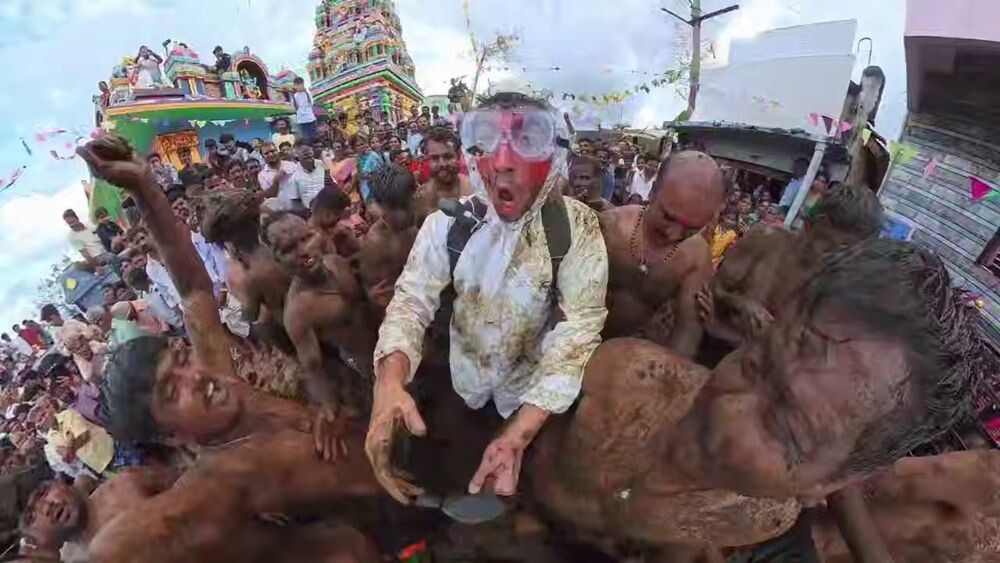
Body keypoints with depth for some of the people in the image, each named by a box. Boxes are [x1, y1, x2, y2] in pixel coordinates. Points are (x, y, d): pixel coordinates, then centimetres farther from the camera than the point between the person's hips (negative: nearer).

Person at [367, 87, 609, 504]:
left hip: (533, 397, -1)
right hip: (461, 385, 2)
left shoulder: (577, 227, -21)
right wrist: (389, 381, -42)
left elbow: (579, 327, -26)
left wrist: (518, 435, -36)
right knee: (442, 484, 23)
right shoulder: (447, 223, -13)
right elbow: (411, 299, -20)